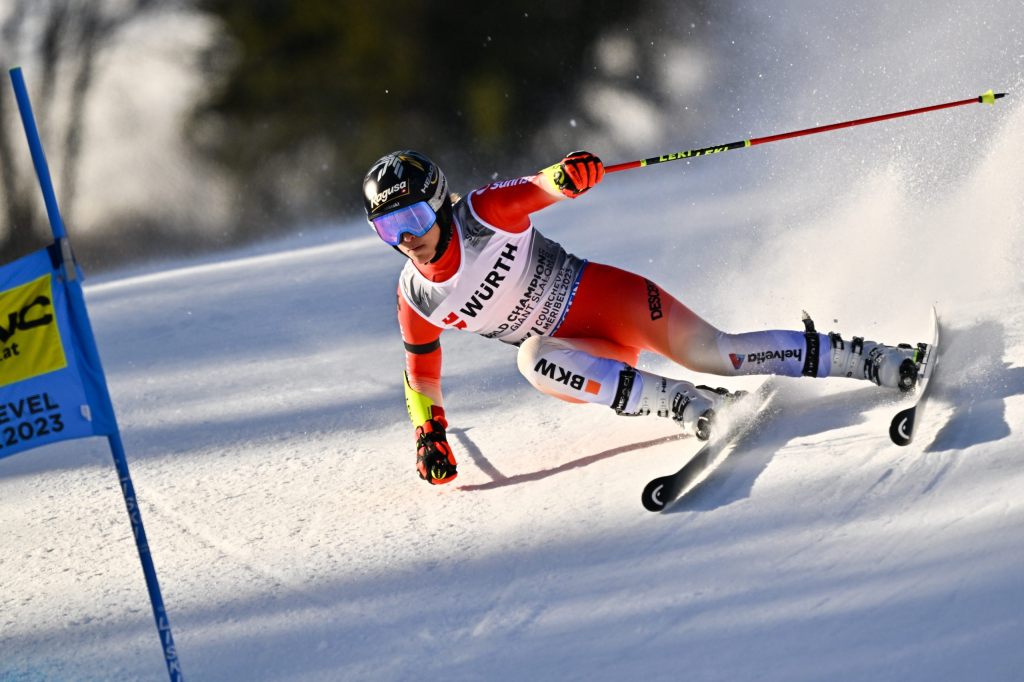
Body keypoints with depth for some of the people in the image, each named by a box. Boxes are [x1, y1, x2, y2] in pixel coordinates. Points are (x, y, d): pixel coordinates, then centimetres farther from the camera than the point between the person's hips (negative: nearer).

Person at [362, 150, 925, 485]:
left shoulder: (483, 213, -15)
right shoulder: (415, 300, -3)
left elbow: (541, 189, -27)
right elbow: (421, 373, 13)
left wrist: (568, 175, -49)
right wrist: (429, 435, 2)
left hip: (598, 294, -3)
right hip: (576, 350, 3)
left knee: (709, 351, -22)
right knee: (533, 359, -31)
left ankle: (874, 361, -13)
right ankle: (690, 407, -33)